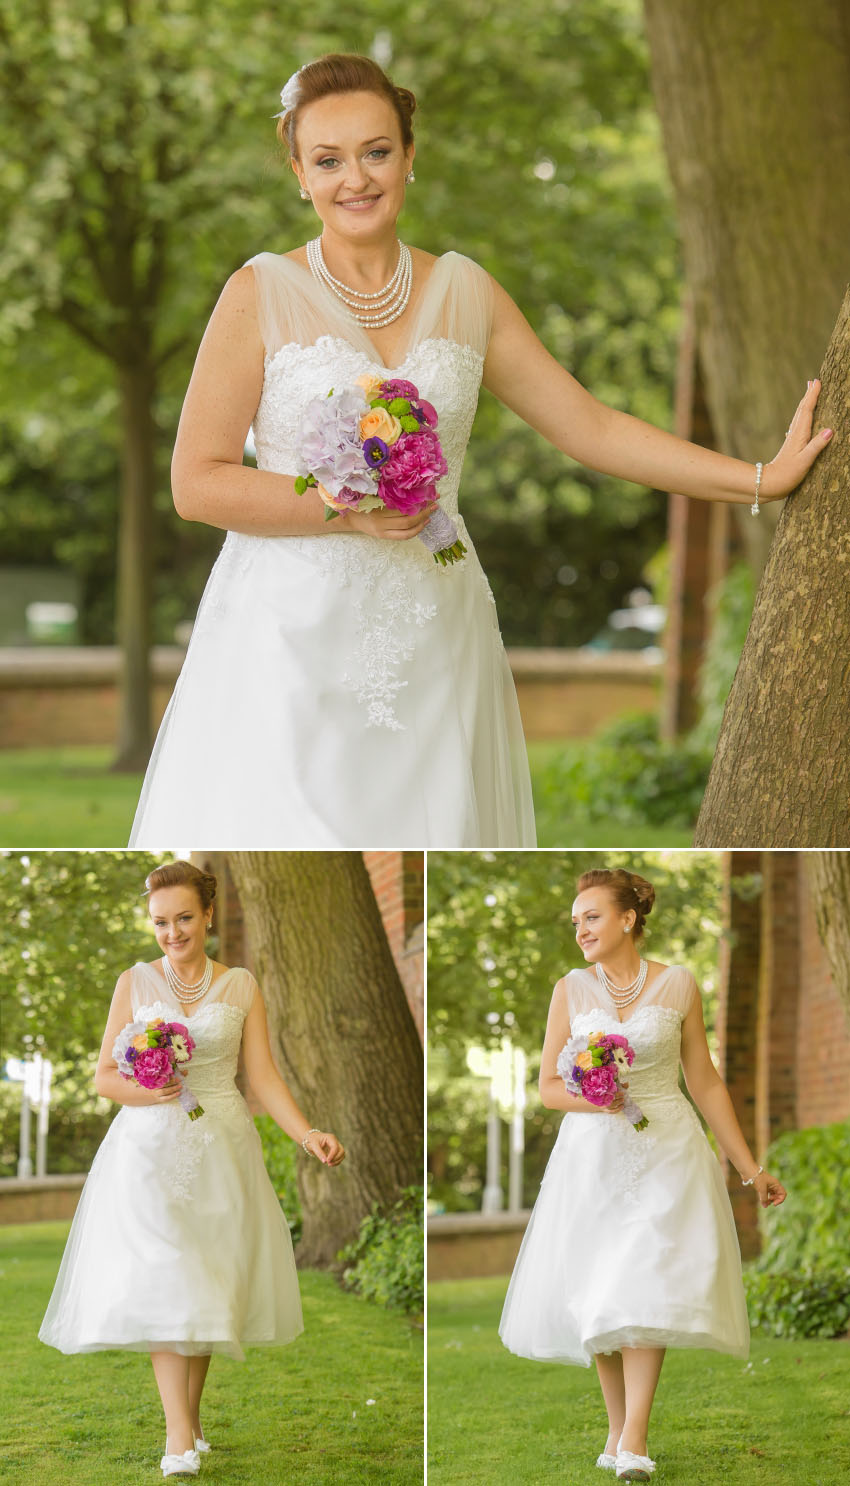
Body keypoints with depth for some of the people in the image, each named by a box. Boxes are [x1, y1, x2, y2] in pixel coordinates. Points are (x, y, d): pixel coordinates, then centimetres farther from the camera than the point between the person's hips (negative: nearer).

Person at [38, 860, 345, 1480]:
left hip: (220, 1150, 1)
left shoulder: (241, 986, 6)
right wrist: (147, 1092, -15)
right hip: (149, 1149, -1)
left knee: (209, 1285, 2)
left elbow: (265, 1077, 1)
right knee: (160, 1280, -12)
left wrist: (307, 1134, -13)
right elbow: (105, 1076, 6)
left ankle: (191, 1414, 17)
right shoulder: (136, 983, 6)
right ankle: (179, 1435, -17)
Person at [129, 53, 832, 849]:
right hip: (294, 632, -3)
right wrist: (349, 511, -16)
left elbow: (590, 427, 12)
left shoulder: (464, 292, 9)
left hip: (432, 645, 3)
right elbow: (196, 482, -5)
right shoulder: (261, 296, -2)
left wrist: (763, 479, 9)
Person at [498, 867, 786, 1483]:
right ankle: (617, 1426, 15)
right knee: (596, 1292, 3)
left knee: (646, 1288, -11)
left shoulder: (678, 985, 0)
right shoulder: (571, 990, 3)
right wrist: (595, 1101, -16)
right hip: (592, 1150, 2)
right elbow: (549, 1086, 5)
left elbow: (705, 1081, 6)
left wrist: (751, 1167, 7)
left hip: (665, 1150, -2)